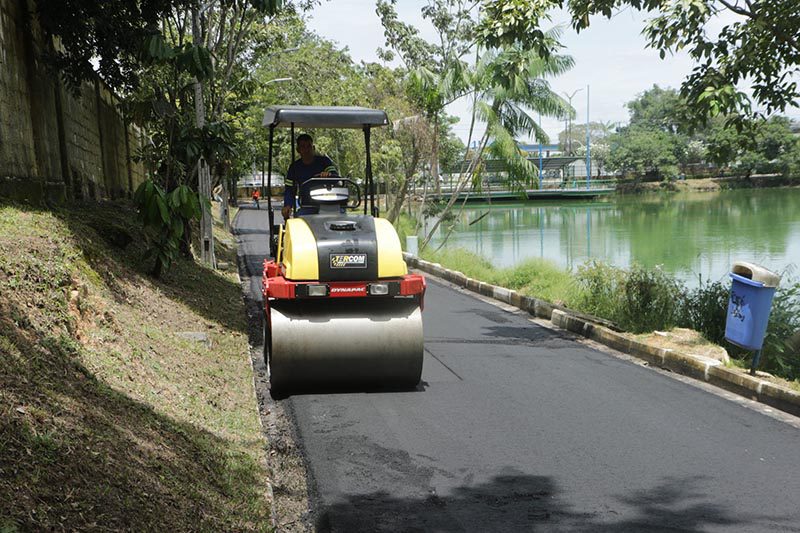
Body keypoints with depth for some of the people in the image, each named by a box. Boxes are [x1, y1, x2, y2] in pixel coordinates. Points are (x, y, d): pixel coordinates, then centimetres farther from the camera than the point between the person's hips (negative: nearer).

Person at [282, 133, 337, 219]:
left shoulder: (324, 161, 2)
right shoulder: (294, 167, 8)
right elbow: (289, 190, 9)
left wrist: (329, 175, -39)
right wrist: (287, 206, -11)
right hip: (307, 208, 1)